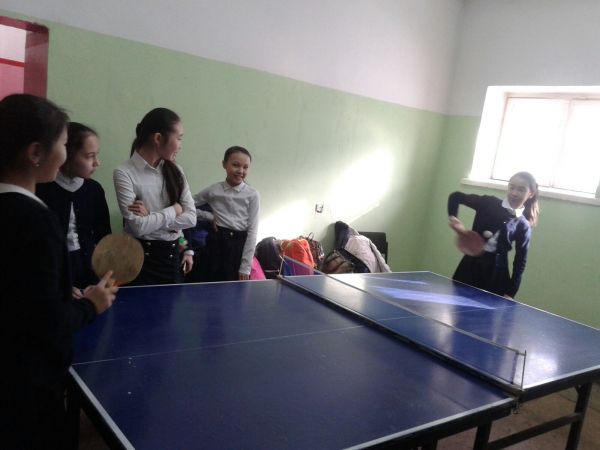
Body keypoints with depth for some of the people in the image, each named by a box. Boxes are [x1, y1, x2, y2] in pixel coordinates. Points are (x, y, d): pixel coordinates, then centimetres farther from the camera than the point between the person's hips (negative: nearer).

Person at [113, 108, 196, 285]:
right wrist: (174, 210, -8)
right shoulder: (124, 173, -11)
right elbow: (138, 226, -19)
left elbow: (191, 217, -3)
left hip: (174, 255, 5)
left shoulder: (174, 170, 5)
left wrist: (152, 219, -13)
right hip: (142, 258, -5)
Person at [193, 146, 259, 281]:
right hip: (217, 242, 1)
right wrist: (210, 216, -1)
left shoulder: (252, 195, -3)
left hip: (240, 244, -1)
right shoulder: (213, 190, 1)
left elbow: (252, 230, -4)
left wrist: (245, 267, -8)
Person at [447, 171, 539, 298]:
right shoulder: (489, 203, -1)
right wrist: (452, 217, -14)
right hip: (471, 264, 1)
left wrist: (511, 292, -2)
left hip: (496, 273, 0)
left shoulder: (523, 226, 0)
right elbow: (456, 196, 4)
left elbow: (520, 262, 2)